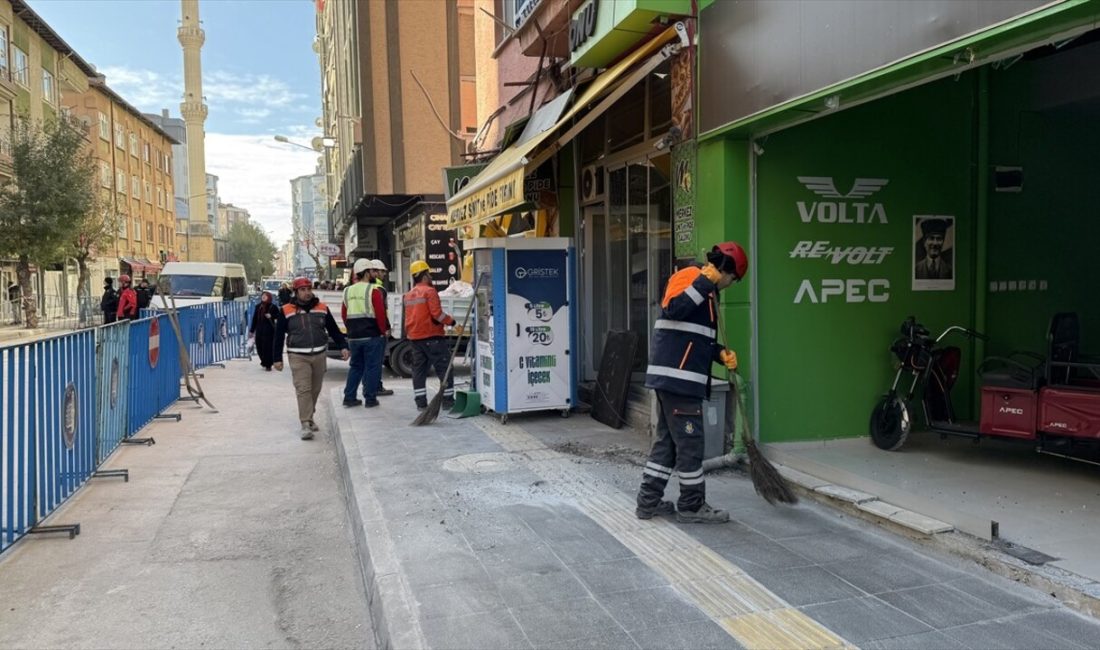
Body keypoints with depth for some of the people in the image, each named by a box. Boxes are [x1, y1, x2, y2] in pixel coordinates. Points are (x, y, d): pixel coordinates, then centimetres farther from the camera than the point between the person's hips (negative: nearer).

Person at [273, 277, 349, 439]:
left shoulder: (322, 308, 6)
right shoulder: (286, 311, -1)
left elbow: (334, 330, 10)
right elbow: (279, 336, 3)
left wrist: (343, 346, -2)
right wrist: (277, 358, 2)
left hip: (319, 355, 3)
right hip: (298, 357, -3)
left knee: (315, 390, 11)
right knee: (303, 390, -10)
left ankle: (309, 417, 29)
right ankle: (306, 424, -10)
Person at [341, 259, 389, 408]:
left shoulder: (348, 291, 9)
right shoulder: (373, 291, -10)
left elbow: (344, 314, 11)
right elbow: (380, 313, -15)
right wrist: (384, 330, -3)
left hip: (353, 337, 6)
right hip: (372, 336, -6)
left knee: (355, 366, 16)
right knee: (372, 367, 3)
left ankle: (349, 397, 15)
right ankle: (370, 398, 5)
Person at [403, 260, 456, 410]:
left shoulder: (408, 295, 15)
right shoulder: (429, 291, -10)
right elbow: (437, 313, -17)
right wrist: (451, 321, -6)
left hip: (414, 337, 8)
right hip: (431, 336, -8)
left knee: (419, 369, 9)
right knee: (444, 367, -1)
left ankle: (421, 403, 8)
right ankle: (447, 400, -1)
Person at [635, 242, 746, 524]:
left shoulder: (707, 290, 23)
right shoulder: (689, 276, -8)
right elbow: (673, 310, -25)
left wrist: (720, 353, 10)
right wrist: (705, 282, -25)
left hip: (672, 378, 10)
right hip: (678, 378, -10)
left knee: (668, 440, 14)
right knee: (689, 442, -1)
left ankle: (649, 501, 20)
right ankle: (692, 506, 11)